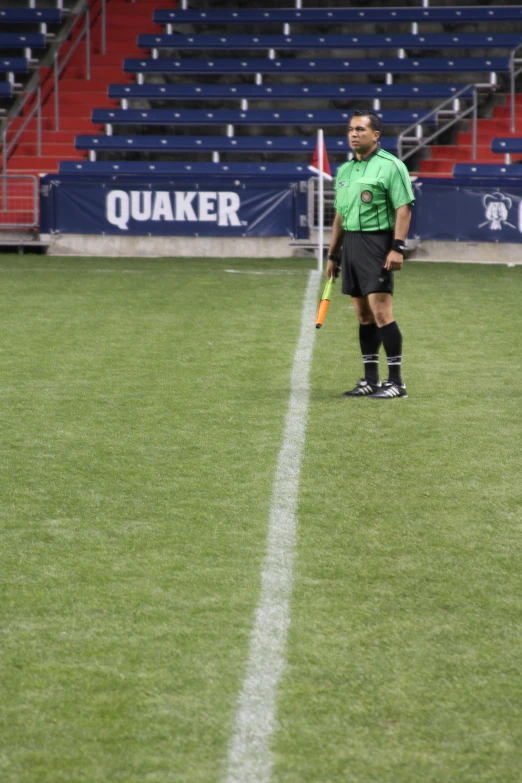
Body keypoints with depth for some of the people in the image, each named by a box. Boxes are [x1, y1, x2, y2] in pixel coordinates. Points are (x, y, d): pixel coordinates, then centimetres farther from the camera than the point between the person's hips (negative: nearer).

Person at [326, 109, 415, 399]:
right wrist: (333, 255, 21)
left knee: (380, 311, -12)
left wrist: (397, 248, -20)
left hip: (377, 242, -7)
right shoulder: (344, 170, 16)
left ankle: (396, 381, -7)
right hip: (350, 243, 7)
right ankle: (370, 380, 14)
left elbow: (403, 209, -12)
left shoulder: (391, 166, -7)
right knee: (363, 314, 9)